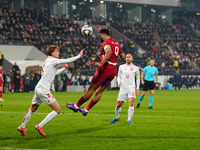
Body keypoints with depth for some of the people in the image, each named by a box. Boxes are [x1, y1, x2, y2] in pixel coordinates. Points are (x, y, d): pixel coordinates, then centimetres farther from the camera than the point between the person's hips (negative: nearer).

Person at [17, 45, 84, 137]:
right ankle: (40, 126, -10)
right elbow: (68, 61, -11)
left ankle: (22, 127, 33)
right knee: (57, 110, -7)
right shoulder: (52, 60, -8)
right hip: (43, 90, -10)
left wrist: (64, 68, 26)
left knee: (32, 109, 26)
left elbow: (55, 73, 36)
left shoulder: (47, 61, 20)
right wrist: (79, 55, 0)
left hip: (38, 88, 10)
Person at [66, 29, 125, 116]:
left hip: (105, 69, -8)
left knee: (91, 88, -1)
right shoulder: (117, 43, 16)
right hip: (113, 71, 8)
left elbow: (109, 52, -31)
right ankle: (86, 110, 13)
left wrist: (101, 63, -34)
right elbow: (122, 57, 21)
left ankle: (76, 106, 7)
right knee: (99, 91, 9)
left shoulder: (106, 43, -9)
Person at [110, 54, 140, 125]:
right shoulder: (121, 67, 11)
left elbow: (138, 78, 14)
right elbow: (119, 76, 17)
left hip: (131, 88, -2)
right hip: (123, 88, 2)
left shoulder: (135, 68, 8)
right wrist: (119, 82, -3)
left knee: (131, 103, -20)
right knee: (118, 105, 4)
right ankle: (117, 117, 30)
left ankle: (129, 120, -13)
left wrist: (137, 88, 8)